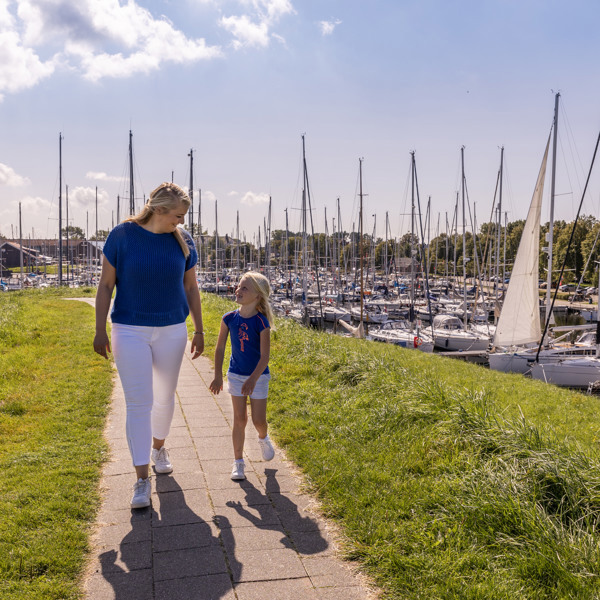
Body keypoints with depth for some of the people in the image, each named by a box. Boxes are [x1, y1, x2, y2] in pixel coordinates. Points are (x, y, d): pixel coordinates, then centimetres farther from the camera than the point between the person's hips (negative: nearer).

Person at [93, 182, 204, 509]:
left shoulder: (182, 240, -1)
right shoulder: (122, 235, -10)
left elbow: (191, 288, 7)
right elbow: (105, 285, -4)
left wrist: (199, 330, 7)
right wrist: (100, 331, -7)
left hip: (172, 330, 3)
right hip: (130, 331, -3)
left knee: (165, 396, 16)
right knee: (138, 403, -5)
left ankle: (158, 447, 42)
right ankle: (142, 479, 3)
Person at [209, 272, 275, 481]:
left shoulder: (261, 322, -18)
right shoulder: (229, 319, -7)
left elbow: (265, 356, -20)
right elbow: (220, 348, 2)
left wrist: (253, 379, -29)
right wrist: (218, 376, -1)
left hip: (258, 376, -2)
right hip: (236, 375, 2)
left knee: (258, 420, 1)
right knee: (240, 419, 3)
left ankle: (263, 439, 37)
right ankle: (238, 462, 14)